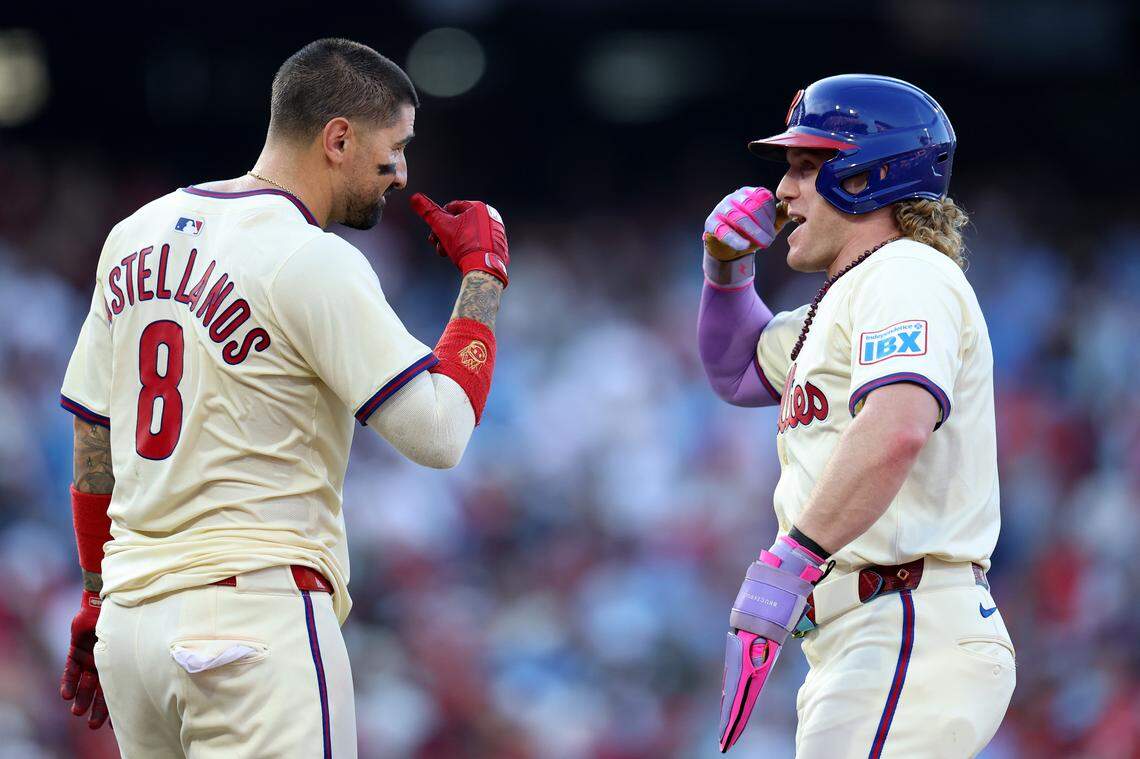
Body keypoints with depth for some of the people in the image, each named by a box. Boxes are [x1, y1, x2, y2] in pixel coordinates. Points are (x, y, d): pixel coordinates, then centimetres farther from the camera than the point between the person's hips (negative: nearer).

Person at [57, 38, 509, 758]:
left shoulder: (135, 237, 13)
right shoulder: (313, 261, -10)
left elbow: (93, 443, 19)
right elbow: (440, 433, -13)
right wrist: (483, 273, -1)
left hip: (129, 617, 8)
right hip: (254, 611, -8)